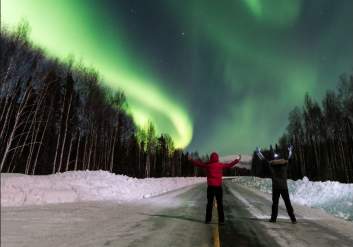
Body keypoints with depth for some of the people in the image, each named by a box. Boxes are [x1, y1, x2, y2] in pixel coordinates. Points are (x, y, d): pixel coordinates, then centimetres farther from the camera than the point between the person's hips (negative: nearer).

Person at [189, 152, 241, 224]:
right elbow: (230, 165, 8)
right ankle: (221, 220, 9)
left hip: (210, 187, 0)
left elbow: (198, 164, 5)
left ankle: (208, 220, 10)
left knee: (209, 204, 10)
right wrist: (238, 160, 21)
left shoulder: (207, 165, -3)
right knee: (220, 204, 9)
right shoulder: (221, 165, -2)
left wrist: (191, 160, 18)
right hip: (218, 187, 0)